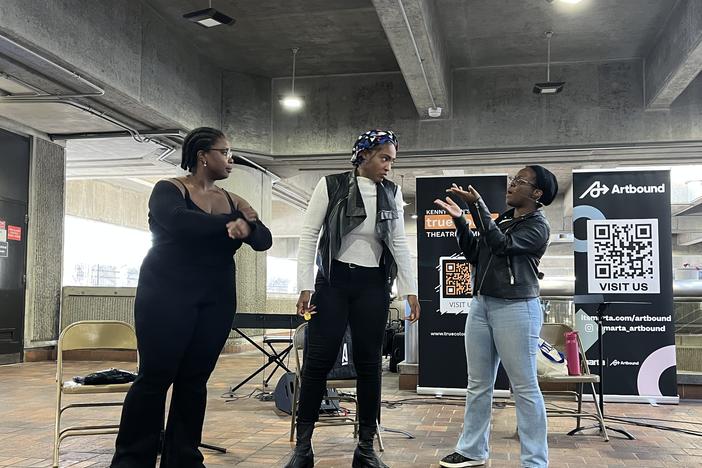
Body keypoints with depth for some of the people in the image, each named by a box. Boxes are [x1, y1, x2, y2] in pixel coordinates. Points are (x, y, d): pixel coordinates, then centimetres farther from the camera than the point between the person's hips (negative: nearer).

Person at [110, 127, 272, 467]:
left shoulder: (231, 201, 12)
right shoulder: (168, 190, -4)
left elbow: (264, 240, 3)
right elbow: (179, 222, -26)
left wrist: (247, 225, -19)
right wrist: (229, 222, -18)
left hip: (216, 301, 5)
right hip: (167, 296, -5)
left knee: (195, 379, 6)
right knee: (156, 377, -5)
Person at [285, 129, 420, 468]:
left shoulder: (392, 193, 6)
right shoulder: (331, 186, -3)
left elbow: (399, 244, 7)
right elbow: (309, 235, -4)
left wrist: (409, 290, 1)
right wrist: (305, 286, -10)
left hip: (373, 286, 3)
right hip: (333, 281, -2)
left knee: (368, 363, 4)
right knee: (318, 360, -4)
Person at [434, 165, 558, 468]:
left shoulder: (538, 226, -5)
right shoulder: (503, 219, 16)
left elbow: (501, 244, -19)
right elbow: (474, 254, 14)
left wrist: (477, 206, -19)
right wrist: (459, 219, 3)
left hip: (516, 309, -7)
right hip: (481, 306, 8)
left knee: (525, 388, -2)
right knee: (478, 385, 11)